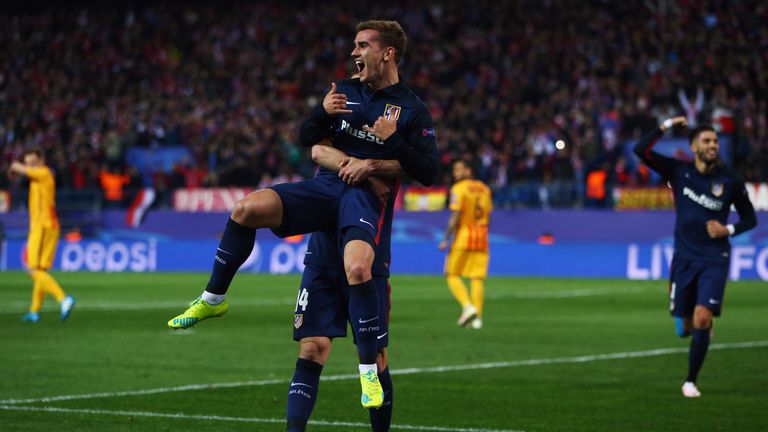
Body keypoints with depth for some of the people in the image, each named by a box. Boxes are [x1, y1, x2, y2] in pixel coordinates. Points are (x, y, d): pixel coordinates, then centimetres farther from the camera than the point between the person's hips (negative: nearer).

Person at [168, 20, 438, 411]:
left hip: (366, 195, -4)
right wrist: (322, 112, -2)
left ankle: (369, 372, -17)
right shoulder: (346, 91, 16)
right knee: (247, 209, -21)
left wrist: (393, 141, -14)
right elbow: (306, 140, 19)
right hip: (325, 184, 4)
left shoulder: (412, 110, 3)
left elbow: (428, 173, -1)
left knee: (357, 269, -33)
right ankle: (213, 299, -4)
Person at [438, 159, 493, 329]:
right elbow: (488, 216, 14)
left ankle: (468, 307, -15)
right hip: (482, 238, 6)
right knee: (477, 278, 4)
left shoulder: (459, 188, -8)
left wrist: (446, 240, -10)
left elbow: (455, 218, -14)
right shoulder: (484, 189, 12)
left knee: (452, 274, 4)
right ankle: (477, 317, -2)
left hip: (463, 235, -6)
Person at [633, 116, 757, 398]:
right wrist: (667, 126, -14)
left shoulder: (730, 180, -3)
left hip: (714, 260, -2)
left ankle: (691, 381, -4)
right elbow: (641, 150, -11)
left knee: (702, 318, -17)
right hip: (684, 258, 2)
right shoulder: (679, 171, -1)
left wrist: (728, 230, -11)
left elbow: (750, 218, 8)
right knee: (684, 328, 6)